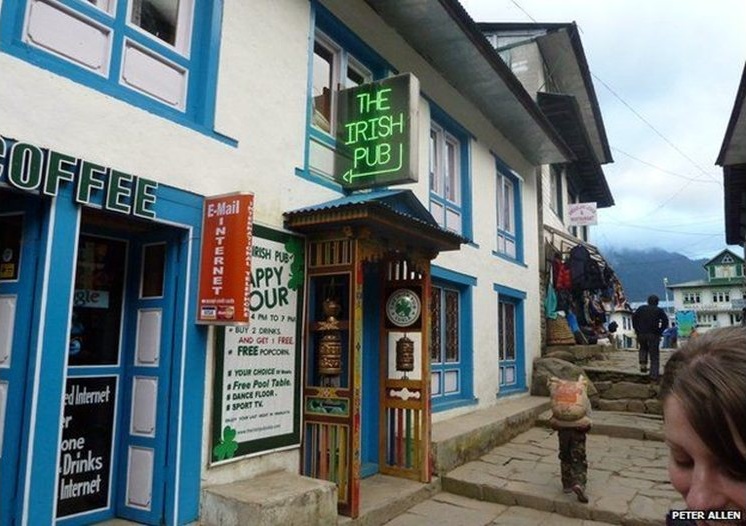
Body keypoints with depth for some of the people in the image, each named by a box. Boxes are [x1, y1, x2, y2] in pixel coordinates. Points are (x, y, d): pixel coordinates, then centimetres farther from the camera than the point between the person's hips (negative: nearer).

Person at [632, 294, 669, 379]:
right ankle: (654, 375, 1)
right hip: (654, 335, -2)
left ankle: (643, 364, 7)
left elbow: (634, 317, -1)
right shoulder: (659, 310, 7)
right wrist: (660, 331, -1)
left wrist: (636, 329, 2)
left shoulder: (641, 308, 12)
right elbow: (665, 321, -7)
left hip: (641, 333, 2)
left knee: (643, 348, 28)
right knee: (654, 355, 5)